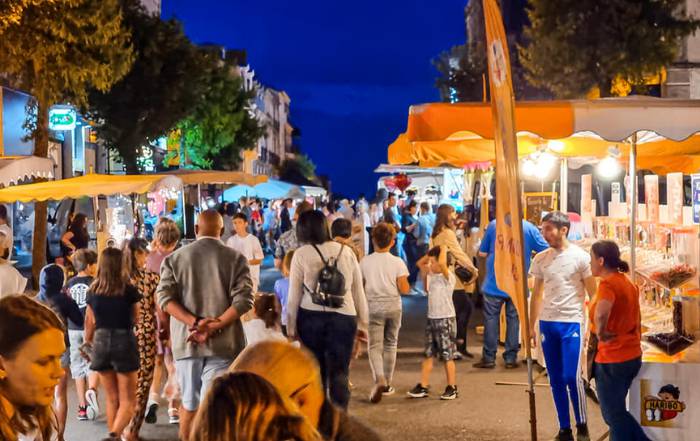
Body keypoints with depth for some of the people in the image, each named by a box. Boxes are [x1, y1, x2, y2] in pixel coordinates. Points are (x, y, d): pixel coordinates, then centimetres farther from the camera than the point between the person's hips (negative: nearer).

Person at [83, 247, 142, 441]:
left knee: (112, 398, 18)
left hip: (100, 341, 4)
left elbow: (90, 321, 7)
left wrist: (88, 342, 22)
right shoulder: (129, 291, -11)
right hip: (124, 341, -4)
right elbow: (136, 319, -2)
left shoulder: (93, 291, -1)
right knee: (127, 400, 4)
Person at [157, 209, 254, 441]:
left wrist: (195, 323, -11)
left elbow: (165, 297, -3)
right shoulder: (235, 258, 1)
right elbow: (243, 300, -10)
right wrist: (213, 327, -13)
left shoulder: (174, 258, 7)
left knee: (189, 402, 17)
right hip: (222, 342, -2)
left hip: (185, 341, 2)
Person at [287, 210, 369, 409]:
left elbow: (294, 296, -1)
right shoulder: (346, 251, 5)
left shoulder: (301, 254, -2)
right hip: (344, 317, 1)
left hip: (311, 318, -1)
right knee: (339, 373, 4)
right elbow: (359, 291, 8)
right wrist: (362, 323, 15)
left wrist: (291, 326, 7)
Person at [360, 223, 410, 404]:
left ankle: (379, 380, -24)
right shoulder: (398, 262, -7)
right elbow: (404, 289, -10)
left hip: (373, 306, -1)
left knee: (375, 346, -1)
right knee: (390, 345, 16)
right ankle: (387, 384, 22)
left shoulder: (365, 262, -5)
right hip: (393, 306, 1)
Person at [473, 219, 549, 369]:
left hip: (494, 283, 0)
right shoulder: (529, 228, -7)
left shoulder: (493, 225, -6)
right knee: (513, 319, 10)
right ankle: (510, 358, 13)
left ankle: (488, 358, 11)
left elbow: (482, 253, 2)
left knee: (491, 319, 8)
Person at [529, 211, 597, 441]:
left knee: (572, 377, -9)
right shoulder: (540, 259, 7)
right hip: (547, 323, 5)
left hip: (571, 322, -4)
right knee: (555, 379, 7)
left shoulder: (580, 257, -6)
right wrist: (531, 327, 12)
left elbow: (593, 293, -3)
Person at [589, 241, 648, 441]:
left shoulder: (608, 284, -19)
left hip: (612, 359, -9)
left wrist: (601, 333, -22)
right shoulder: (627, 282, 9)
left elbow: (601, 313, -38)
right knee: (617, 412, 21)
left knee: (614, 415, 5)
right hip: (632, 355, 9)